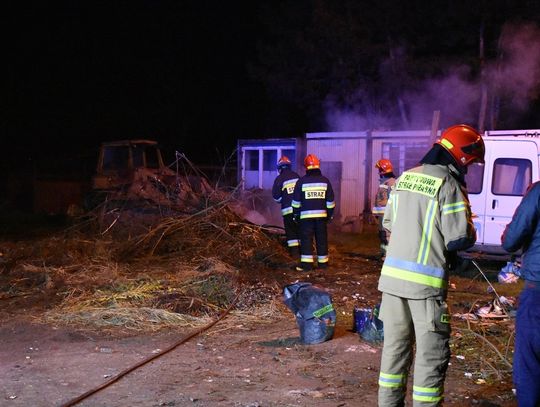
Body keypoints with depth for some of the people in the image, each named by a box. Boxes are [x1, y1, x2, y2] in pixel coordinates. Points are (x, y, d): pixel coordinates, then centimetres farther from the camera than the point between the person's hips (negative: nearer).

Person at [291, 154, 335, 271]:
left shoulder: (301, 181, -5)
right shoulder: (325, 181, 3)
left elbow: (296, 202, 0)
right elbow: (330, 201, 6)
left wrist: (296, 215, 12)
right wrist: (329, 214, 16)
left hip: (306, 215, -3)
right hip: (322, 215, 3)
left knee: (306, 239, 0)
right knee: (322, 239, 10)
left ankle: (306, 263, -5)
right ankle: (323, 262, 16)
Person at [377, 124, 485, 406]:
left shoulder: (405, 177, 10)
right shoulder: (448, 184, -11)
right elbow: (459, 238, -14)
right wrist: (469, 234, 8)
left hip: (393, 276, 7)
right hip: (426, 281, -7)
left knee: (395, 346, 16)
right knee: (431, 353, 4)